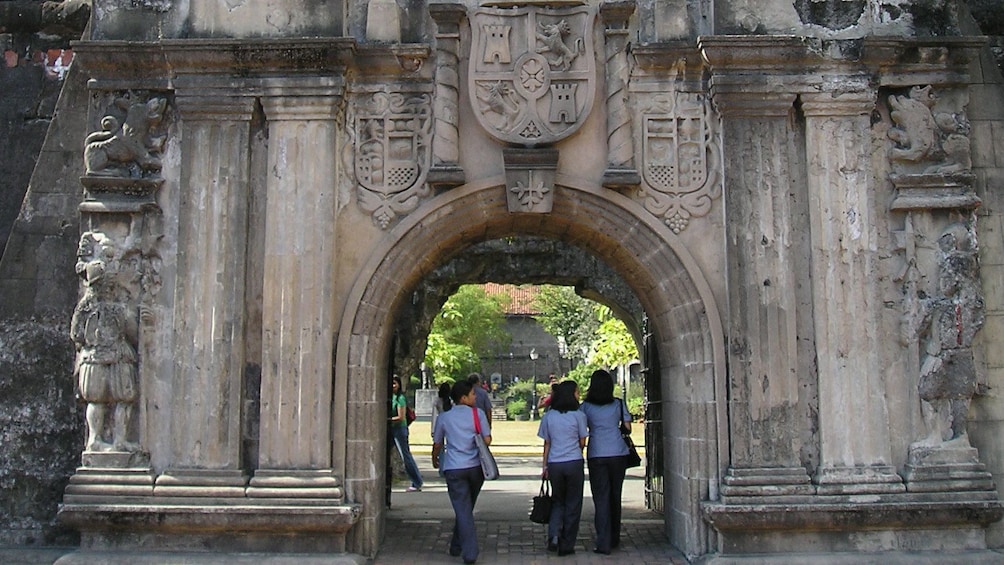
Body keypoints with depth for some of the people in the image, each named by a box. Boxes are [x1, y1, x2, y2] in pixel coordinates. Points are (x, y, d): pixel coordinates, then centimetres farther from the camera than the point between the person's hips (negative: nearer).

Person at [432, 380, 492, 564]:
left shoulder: (444, 417, 2)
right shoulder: (478, 413, -2)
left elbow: (437, 444, 11)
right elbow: (487, 440, -5)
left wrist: (435, 461, 30)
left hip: (453, 468, -1)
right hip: (475, 466, 1)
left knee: (462, 510, 0)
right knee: (466, 509, 18)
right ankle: (457, 547, 30)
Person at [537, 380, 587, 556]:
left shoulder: (548, 416, 5)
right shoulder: (578, 415, -4)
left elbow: (546, 444, 8)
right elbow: (582, 443, 2)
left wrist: (545, 466, 13)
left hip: (554, 464, 3)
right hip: (574, 463, -3)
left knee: (558, 502, 18)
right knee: (572, 504, 9)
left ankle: (554, 535, -3)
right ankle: (567, 545, 11)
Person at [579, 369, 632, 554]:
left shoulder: (586, 407, -2)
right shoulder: (618, 404, 2)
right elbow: (627, 427, 4)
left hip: (596, 455, -2)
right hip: (618, 453, 2)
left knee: (601, 498, 0)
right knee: (615, 497, 15)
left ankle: (604, 543, -6)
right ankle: (614, 539, 25)